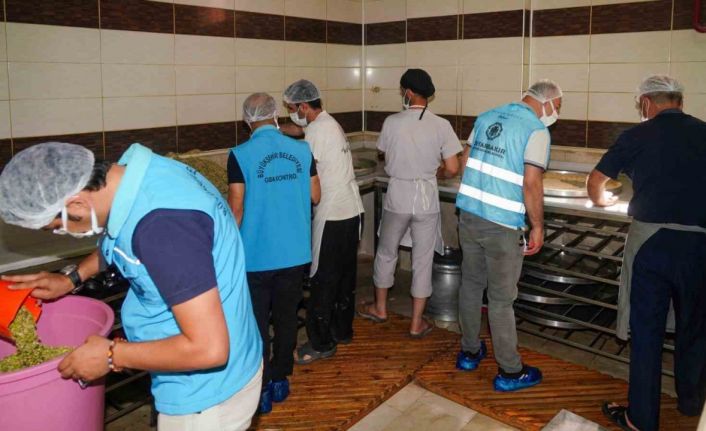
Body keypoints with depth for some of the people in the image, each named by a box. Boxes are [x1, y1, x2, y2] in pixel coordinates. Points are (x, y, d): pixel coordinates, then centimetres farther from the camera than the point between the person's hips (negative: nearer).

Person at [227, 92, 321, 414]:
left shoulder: (240, 155, -12)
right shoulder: (301, 150, -1)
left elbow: (236, 208, -12)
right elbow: (315, 196, 6)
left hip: (257, 255, -4)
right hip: (294, 252, 4)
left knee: (258, 324, 10)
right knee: (286, 318, 17)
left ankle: (262, 390, 20)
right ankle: (281, 381, 30)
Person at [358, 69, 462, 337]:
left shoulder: (392, 122, -7)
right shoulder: (441, 125, -8)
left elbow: (386, 159, 5)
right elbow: (452, 169, -8)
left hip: (397, 197, 0)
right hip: (426, 199, 0)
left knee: (386, 253, 20)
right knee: (422, 261, 9)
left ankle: (380, 308, 36)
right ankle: (416, 324, 18)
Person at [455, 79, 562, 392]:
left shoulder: (487, 117, 9)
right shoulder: (537, 131, -11)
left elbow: (466, 160, 14)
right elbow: (531, 183, -18)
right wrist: (538, 226, -7)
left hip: (468, 213, 7)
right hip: (502, 225, -6)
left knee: (470, 283, 18)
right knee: (501, 298, 4)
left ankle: (469, 352, 34)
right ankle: (510, 371, 19)